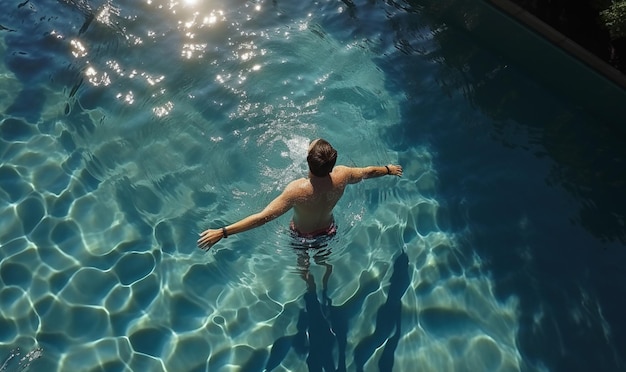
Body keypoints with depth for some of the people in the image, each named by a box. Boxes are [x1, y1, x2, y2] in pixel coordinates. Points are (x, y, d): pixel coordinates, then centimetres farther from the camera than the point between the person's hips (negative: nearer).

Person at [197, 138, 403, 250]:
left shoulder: (297, 190, -43)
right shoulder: (342, 176, -31)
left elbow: (262, 217, -45)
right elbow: (368, 172, -11)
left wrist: (222, 232, -43)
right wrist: (389, 169, 10)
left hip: (302, 234, -3)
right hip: (328, 230, 3)